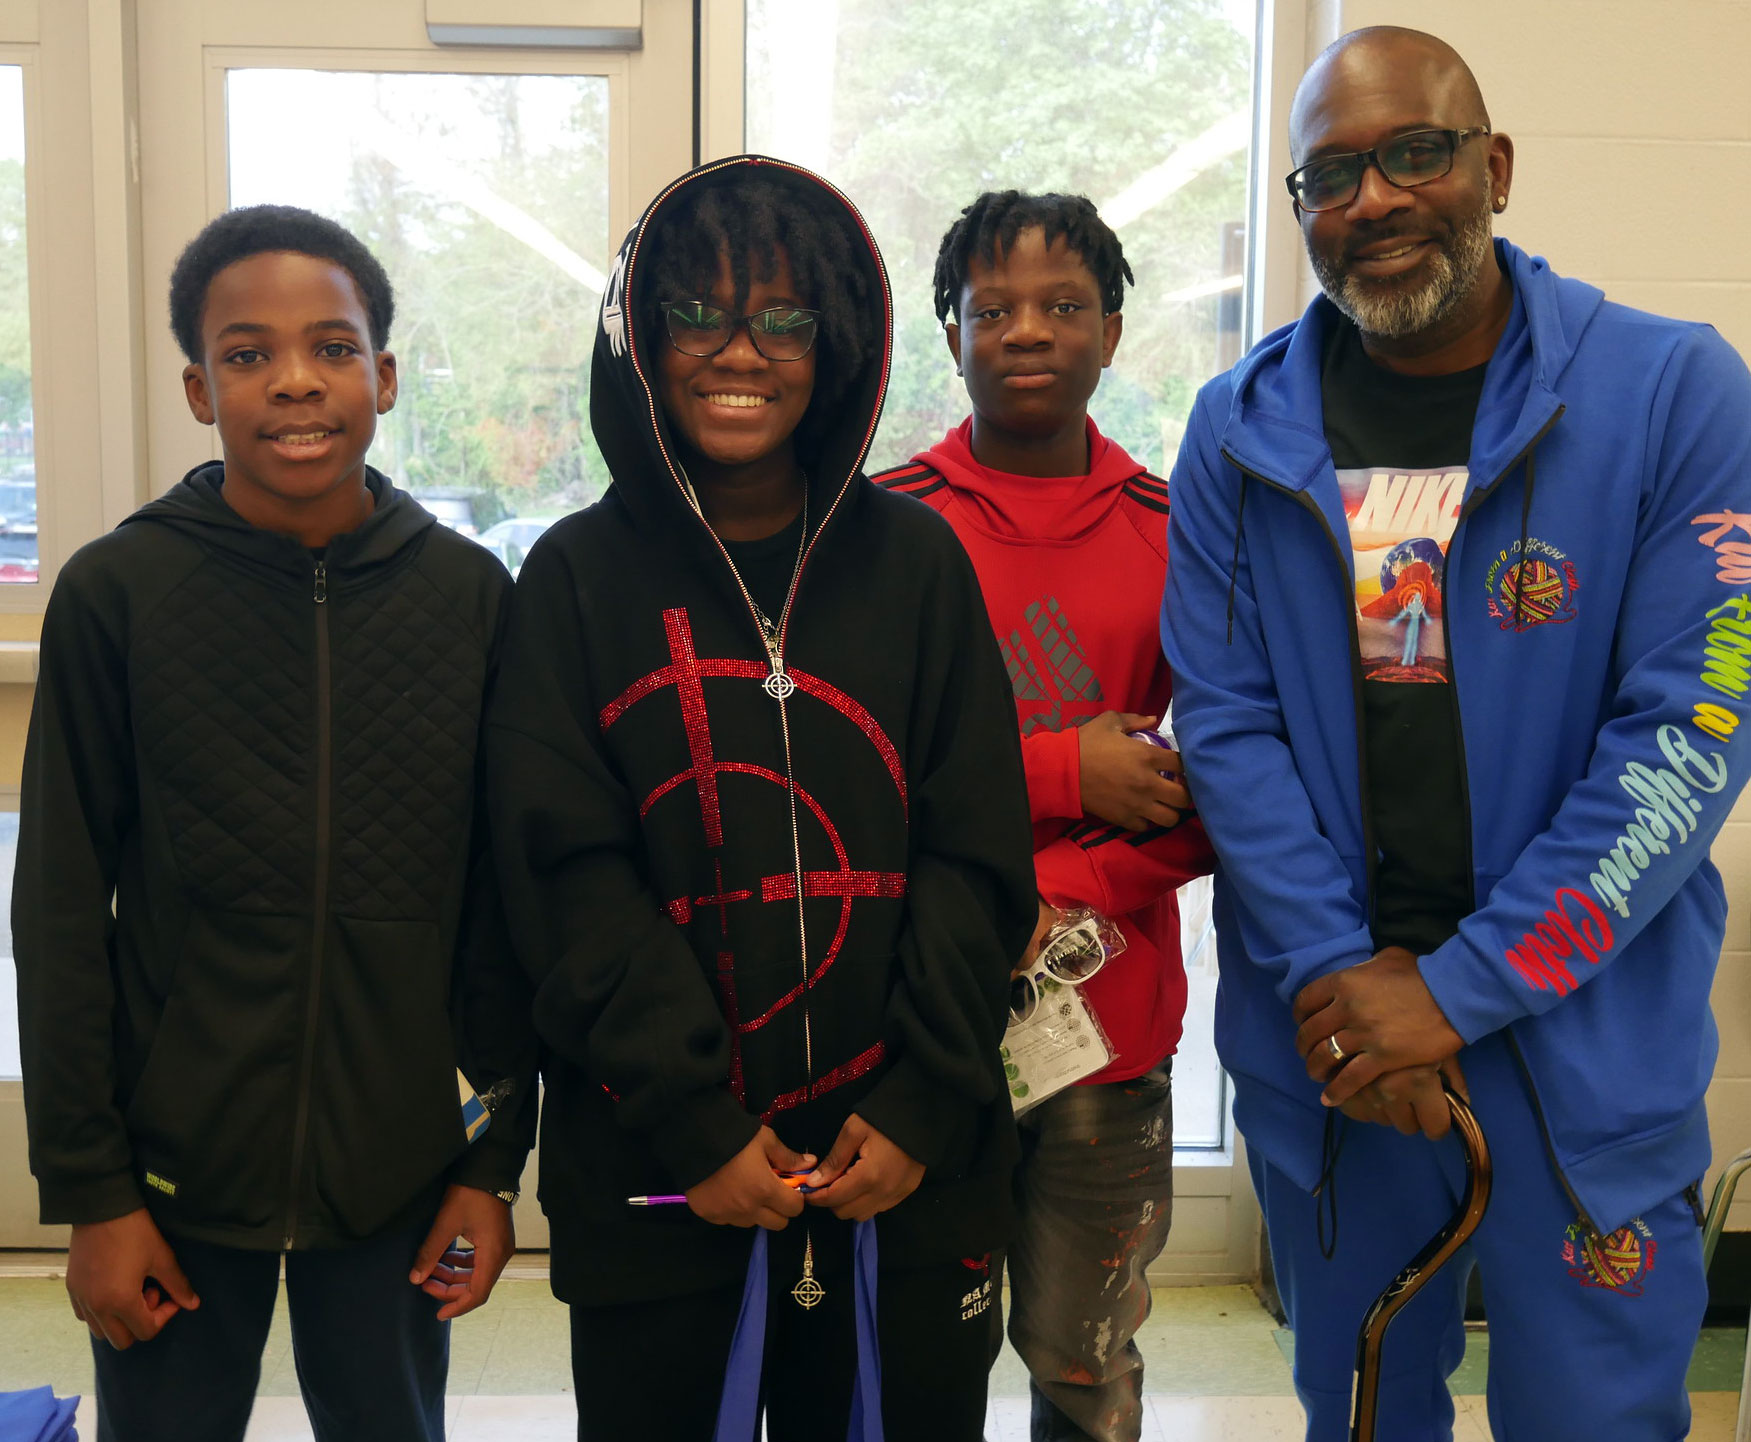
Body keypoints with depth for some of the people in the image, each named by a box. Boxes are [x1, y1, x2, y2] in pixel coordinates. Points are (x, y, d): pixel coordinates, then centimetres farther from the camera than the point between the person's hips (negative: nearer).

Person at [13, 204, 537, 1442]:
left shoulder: (471, 594, -4)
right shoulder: (116, 593, -8)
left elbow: (503, 905, 0)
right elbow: (60, 911, -4)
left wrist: (497, 1159, 1)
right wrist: (88, 1189, -5)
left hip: (398, 1171, 1)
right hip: (174, 1169, -1)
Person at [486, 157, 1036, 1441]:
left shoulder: (914, 557, 2)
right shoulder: (579, 576, 0)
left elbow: (975, 852, 0)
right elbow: (568, 871, -6)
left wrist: (922, 1104, -8)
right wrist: (693, 1124, -11)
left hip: (901, 1161, 1)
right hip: (648, 1167, -1)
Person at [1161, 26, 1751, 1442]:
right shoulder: (1241, 431, 0)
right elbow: (1225, 723, -2)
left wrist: (1459, 988, -16)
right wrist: (1335, 980, -13)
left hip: (1586, 1040, -2)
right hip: (1327, 1032, 2)